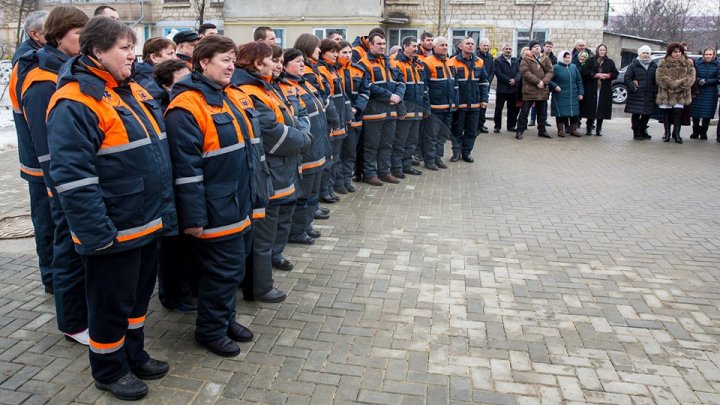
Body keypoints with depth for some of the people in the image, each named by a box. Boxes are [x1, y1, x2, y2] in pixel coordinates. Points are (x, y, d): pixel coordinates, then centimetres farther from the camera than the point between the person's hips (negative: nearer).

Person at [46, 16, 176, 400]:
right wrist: (97, 233, -22)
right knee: (112, 302, 9)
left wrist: (163, 210, 17)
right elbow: (72, 177, -22)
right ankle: (109, 370, 29)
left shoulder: (133, 92, 10)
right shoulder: (75, 103, -18)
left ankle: (134, 355, 40)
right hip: (113, 231, -8)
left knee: (139, 293, 21)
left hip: (146, 222, 9)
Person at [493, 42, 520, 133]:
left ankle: (511, 126, 19)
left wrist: (515, 80, -14)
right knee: (498, 108, -1)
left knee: (512, 109, 9)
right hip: (502, 88, -5)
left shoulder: (515, 60, 14)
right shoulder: (498, 60, -3)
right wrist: (509, 80, -17)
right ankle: (497, 126, 7)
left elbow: (518, 72, 6)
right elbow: (498, 73, -13)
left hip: (513, 88, 5)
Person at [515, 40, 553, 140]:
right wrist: (538, 81, -20)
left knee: (542, 112, 13)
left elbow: (550, 71, 3)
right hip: (529, 90, -5)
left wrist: (544, 81, -15)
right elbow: (525, 72, -16)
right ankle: (519, 131, 5)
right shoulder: (525, 60, -3)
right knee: (524, 112, -2)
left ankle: (542, 130, 25)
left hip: (542, 90, 5)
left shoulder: (546, 59, 10)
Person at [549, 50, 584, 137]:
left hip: (573, 96, 4)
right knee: (561, 113, 0)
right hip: (560, 95, -4)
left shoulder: (573, 67, 9)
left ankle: (573, 130, 15)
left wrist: (580, 93, 6)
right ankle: (560, 130, 10)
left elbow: (579, 81, 11)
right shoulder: (556, 67, -4)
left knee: (574, 113, 6)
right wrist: (555, 86, -19)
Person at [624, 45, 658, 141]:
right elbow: (627, 78, -1)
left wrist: (655, 90, 0)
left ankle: (643, 131, 24)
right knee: (636, 114, -2)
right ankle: (636, 133, 6)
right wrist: (633, 87, -12)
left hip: (649, 96, 4)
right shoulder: (634, 65, 2)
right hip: (636, 95, -4)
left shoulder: (654, 66, 12)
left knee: (647, 114, 9)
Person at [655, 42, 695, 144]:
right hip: (666, 93, 0)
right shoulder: (663, 63, 1)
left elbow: (691, 78, -3)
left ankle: (676, 134, 6)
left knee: (678, 113, -4)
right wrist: (673, 84, -18)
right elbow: (660, 77, -10)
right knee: (666, 114, 6)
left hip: (681, 94, 0)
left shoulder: (688, 63, 6)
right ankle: (667, 133, 19)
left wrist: (678, 83, -18)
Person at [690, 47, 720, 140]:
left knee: (707, 114, 0)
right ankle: (695, 132, 17)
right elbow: (693, 76, 3)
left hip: (710, 94, -1)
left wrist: (706, 81, -14)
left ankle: (703, 132, 13)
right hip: (697, 92, 1)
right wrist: (698, 80, -16)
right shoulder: (697, 63, 5)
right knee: (695, 113, 2)